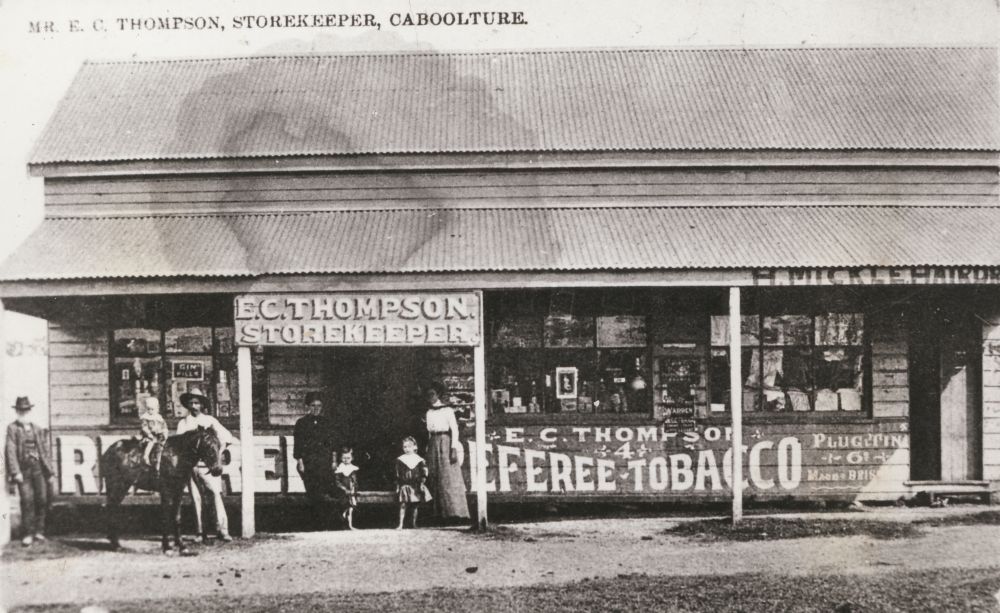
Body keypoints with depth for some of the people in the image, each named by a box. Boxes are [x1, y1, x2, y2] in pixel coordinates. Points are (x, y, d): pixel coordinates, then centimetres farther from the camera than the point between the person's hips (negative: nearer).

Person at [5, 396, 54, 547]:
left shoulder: (38, 430, 12)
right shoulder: (12, 429, 1)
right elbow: (11, 451, -6)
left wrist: (50, 469, 8)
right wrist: (15, 472, -13)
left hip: (39, 467, 3)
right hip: (23, 468, -3)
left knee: (42, 499, 2)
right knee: (27, 500, -6)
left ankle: (39, 531, 14)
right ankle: (28, 534, 2)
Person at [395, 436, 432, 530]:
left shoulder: (419, 460, 4)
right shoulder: (400, 460, 3)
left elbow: (424, 473, 4)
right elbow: (398, 475, 4)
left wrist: (422, 482, -7)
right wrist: (398, 486, 0)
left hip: (416, 486, 1)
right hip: (404, 486, -1)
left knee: (414, 506, 8)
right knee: (403, 505, -9)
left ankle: (413, 523, 21)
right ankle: (400, 524, -8)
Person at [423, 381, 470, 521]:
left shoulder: (447, 410, -3)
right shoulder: (428, 413, 14)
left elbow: (454, 430, -7)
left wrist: (454, 449, -15)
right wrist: (428, 450, 14)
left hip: (445, 443, -6)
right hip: (433, 445, 6)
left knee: (449, 478, -9)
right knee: (436, 481, 2)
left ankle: (456, 512, -8)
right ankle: (442, 513, 4)